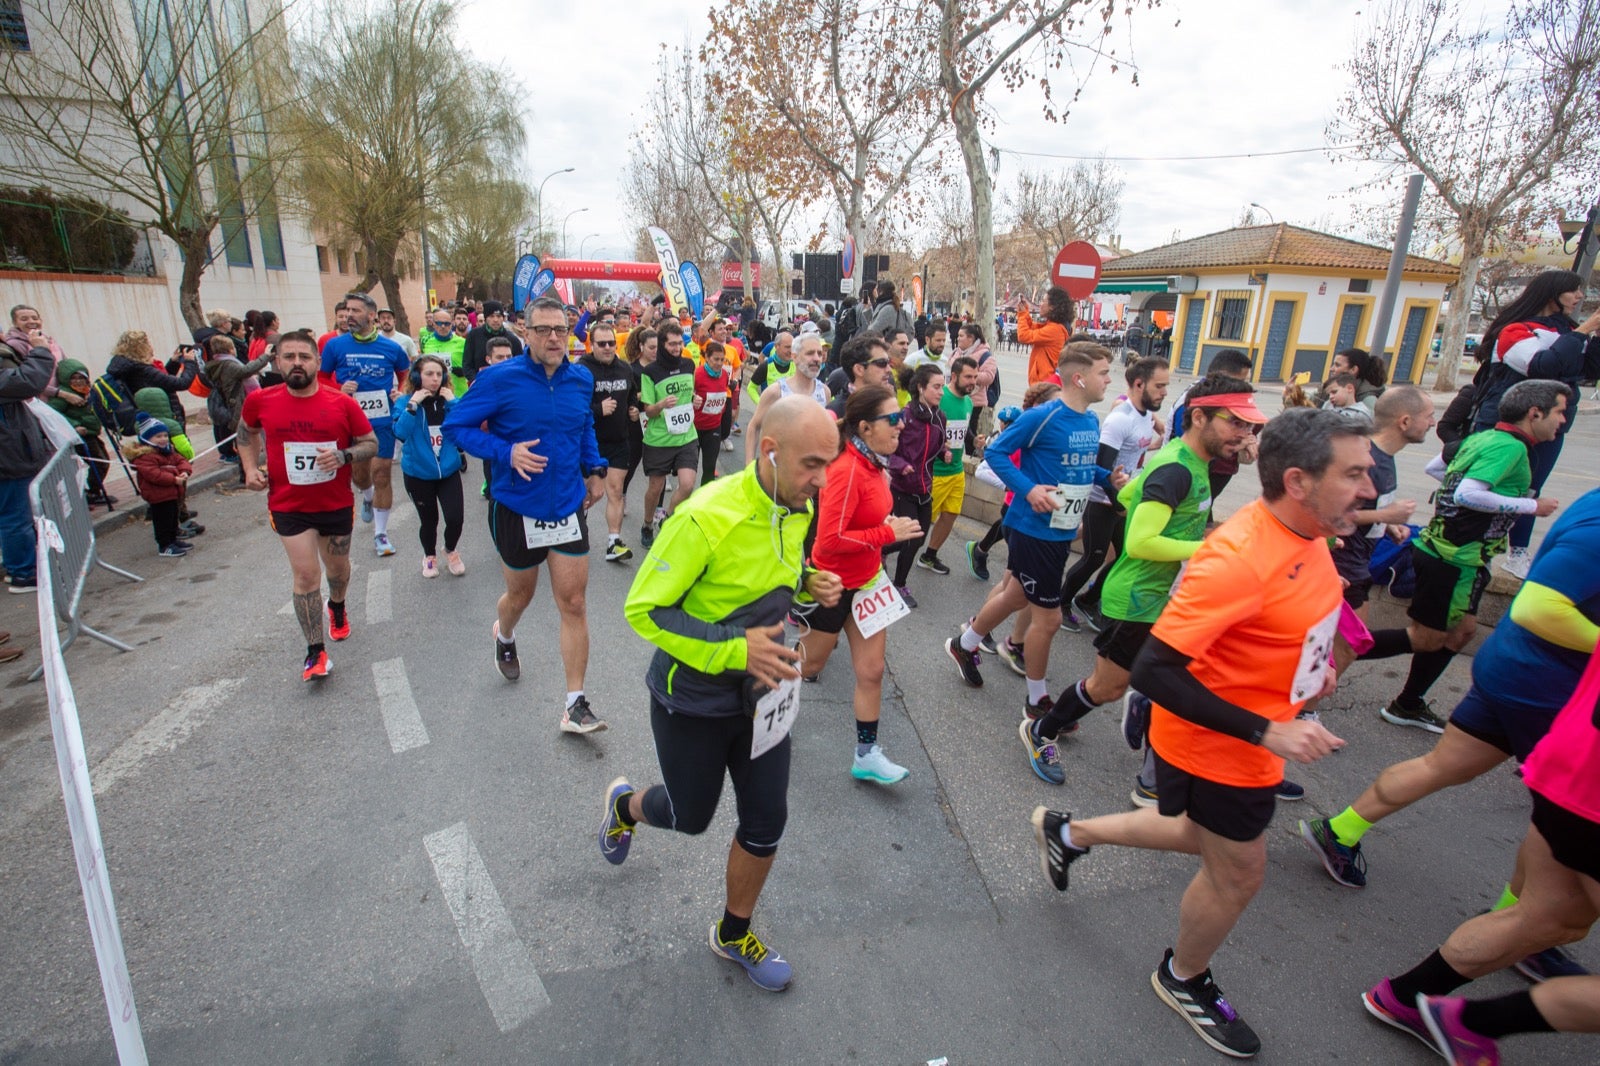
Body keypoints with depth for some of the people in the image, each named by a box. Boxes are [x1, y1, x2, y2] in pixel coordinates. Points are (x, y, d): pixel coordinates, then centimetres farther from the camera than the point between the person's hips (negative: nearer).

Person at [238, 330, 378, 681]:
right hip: (289, 506, -1)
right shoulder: (260, 401, -6)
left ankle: (337, 607, 53)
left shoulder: (343, 403, -11)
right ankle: (316, 652, 3)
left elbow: (371, 444, -2)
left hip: (337, 504, 1)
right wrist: (250, 468, 0)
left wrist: (343, 455, -21)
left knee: (337, 567, 19)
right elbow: (247, 432, 15)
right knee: (306, 575, -6)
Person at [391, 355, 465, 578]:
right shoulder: (405, 403, -5)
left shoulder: (448, 400, 0)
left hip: (449, 470, 1)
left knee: (456, 518, -8)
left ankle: (450, 551, 24)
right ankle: (430, 556, 39)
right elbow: (400, 433, -22)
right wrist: (413, 405, -24)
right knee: (428, 520, 10)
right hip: (418, 474, -1)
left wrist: (452, 402, -19)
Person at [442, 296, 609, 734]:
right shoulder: (499, 379, -13)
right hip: (516, 508, -2)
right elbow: (455, 426, -9)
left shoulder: (581, 379, 1)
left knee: (573, 604, -1)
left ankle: (575, 705, 8)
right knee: (521, 595, 18)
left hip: (568, 506, 3)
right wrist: (506, 452, -23)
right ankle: (504, 637, 57)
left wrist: (594, 469, 7)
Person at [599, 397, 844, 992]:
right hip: (693, 699, -5)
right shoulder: (708, 517, -30)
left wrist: (810, 584, -10)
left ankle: (734, 935, 42)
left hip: (761, 696, 6)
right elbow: (644, 609, -24)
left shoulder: (799, 508, -6)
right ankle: (625, 805, 55)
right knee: (690, 817, 18)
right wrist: (735, 649, -33)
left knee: (766, 824, 13)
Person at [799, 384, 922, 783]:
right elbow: (830, 539, -29)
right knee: (809, 664, 15)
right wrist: (888, 533, -24)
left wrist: (887, 527, 0)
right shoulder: (847, 471, -27)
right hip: (832, 583, -8)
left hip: (865, 579, 8)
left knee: (872, 670, 11)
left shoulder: (874, 463, 0)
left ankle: (867, 754, 25)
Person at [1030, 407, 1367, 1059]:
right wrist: (1266, 732, -31)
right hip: (1218, 746, -9)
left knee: (1206, 837, 28)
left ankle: (1069, 833, 43)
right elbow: (1153, 672, -34)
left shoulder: (1308, 533, -4)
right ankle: (1184, 980, 44)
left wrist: (1310, 662, 5)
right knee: (1237, 876, 14)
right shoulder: (1238, 559, -33)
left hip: (1254, 738, 9)